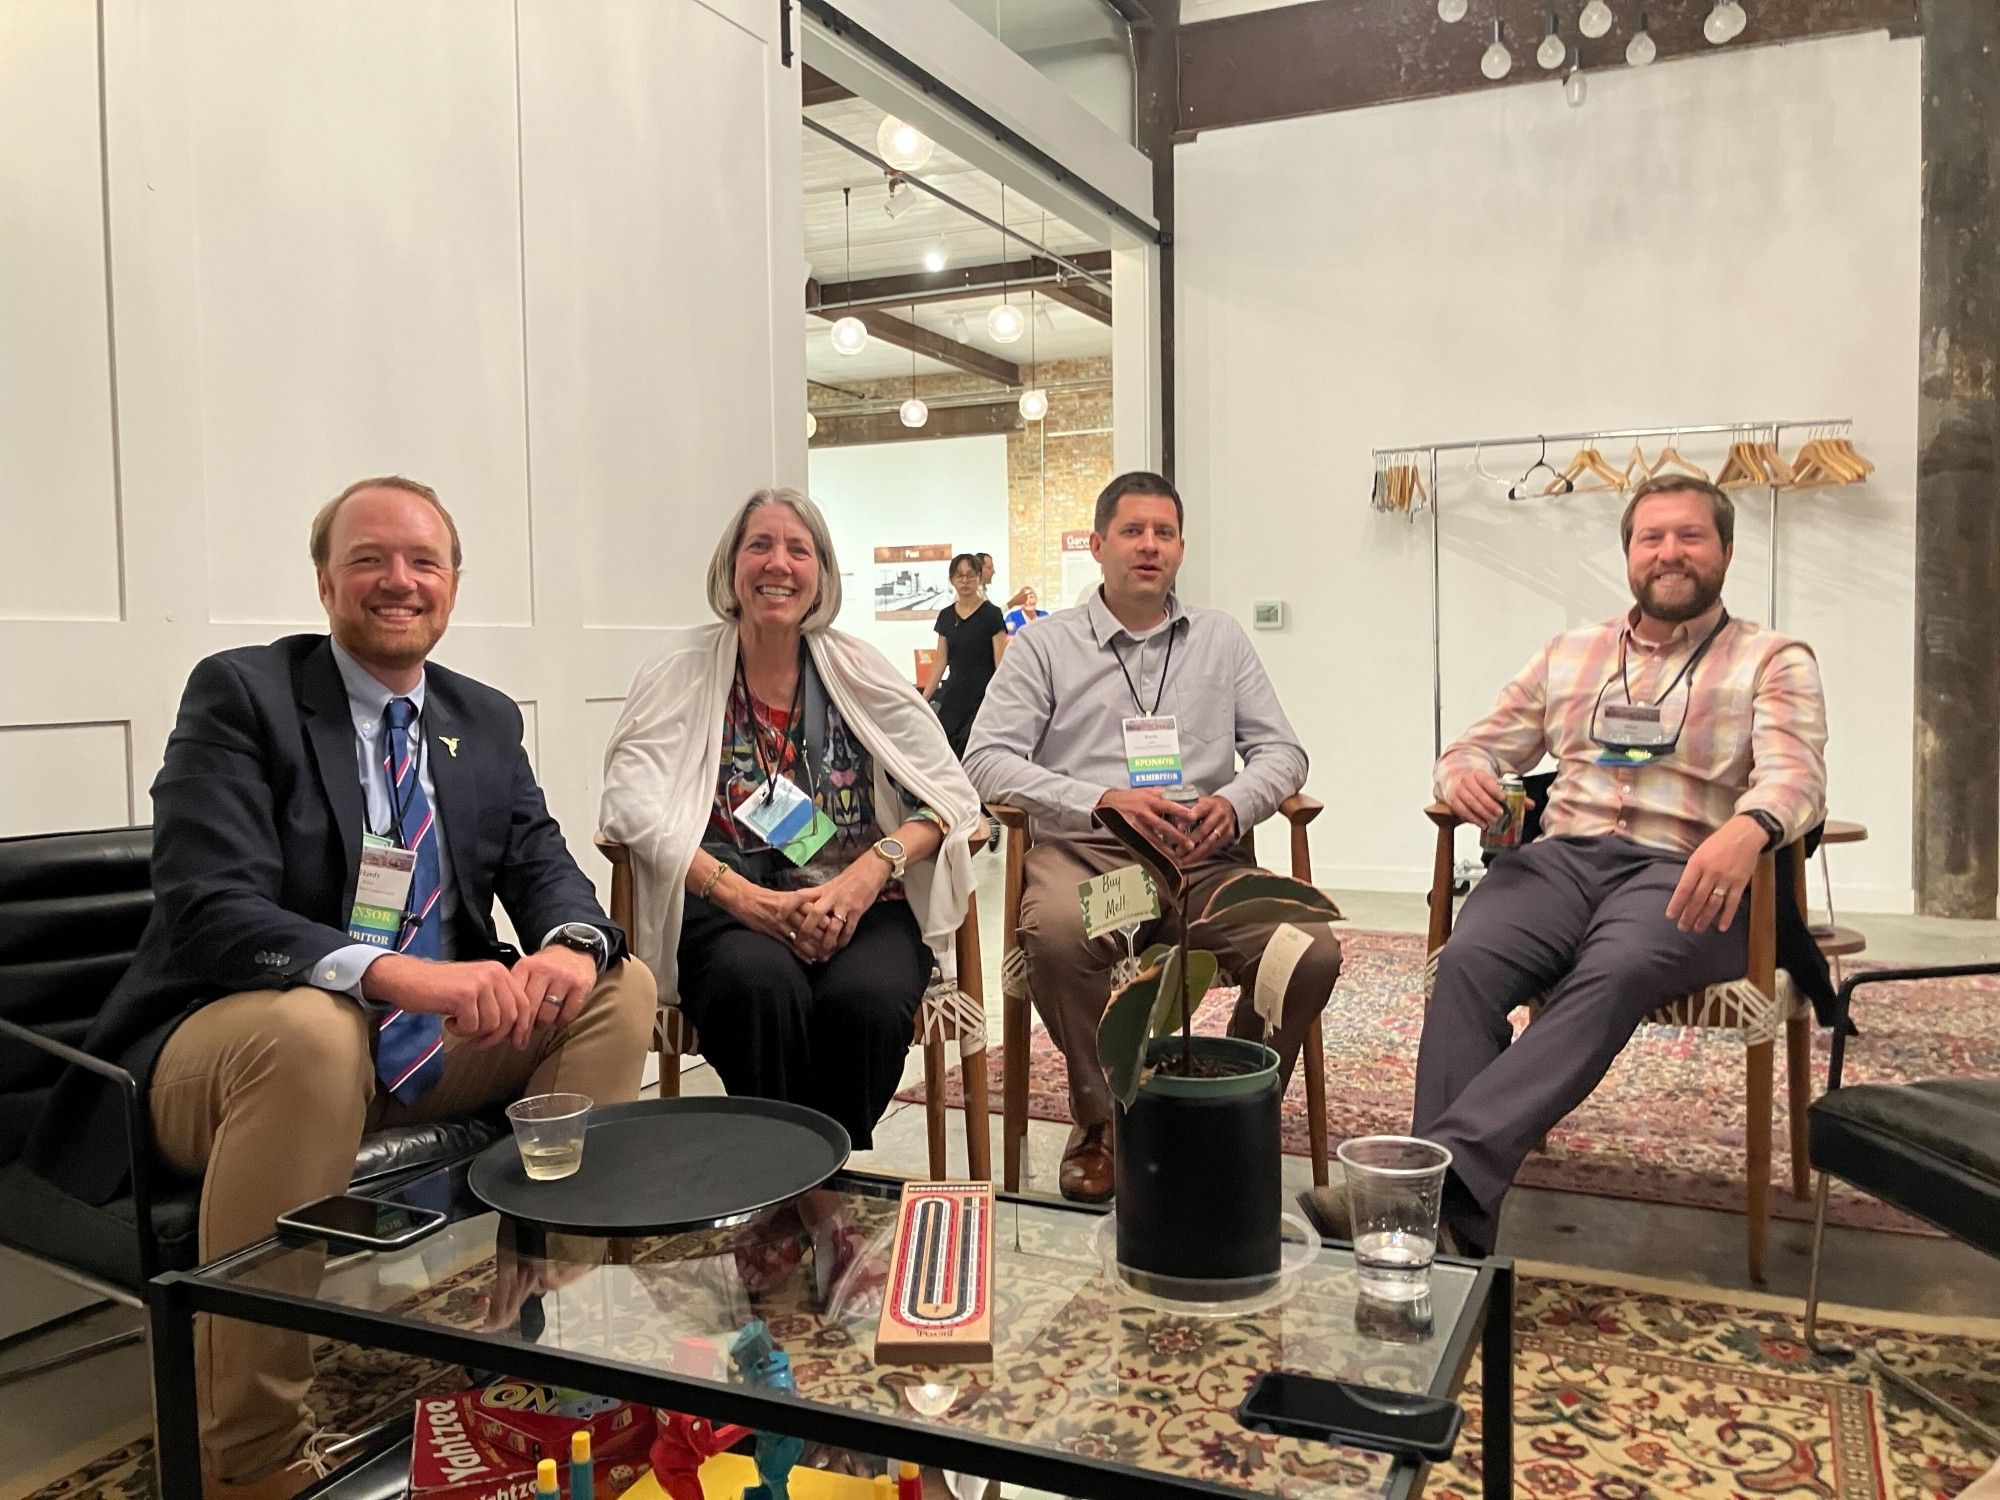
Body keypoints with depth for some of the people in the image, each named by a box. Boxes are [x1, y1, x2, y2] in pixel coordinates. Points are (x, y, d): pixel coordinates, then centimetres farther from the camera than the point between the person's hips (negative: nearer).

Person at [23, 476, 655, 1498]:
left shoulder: (486, 720, 9)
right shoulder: (239, 693, -8)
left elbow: (543, 868, 4)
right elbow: (210, 907, -20)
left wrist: (572, 945, -23)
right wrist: (394, 971, -38)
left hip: (440, 1039, 6)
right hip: (239, 1036, -5)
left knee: (619, 987, -11)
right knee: (310, 1030, -38)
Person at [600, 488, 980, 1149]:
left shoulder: (856, 668, 10)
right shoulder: (683, 669, 7)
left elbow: (949, 793, 4)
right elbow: (633, 802, -6)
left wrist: (868, 874, -15)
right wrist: (742, 895, -19)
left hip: (859, 906, 1)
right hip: (729, 911, -1)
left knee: (863, 998, -31)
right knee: (762, 984, -34)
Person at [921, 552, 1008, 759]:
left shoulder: (991, 614, -5)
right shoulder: (945, 616, 9)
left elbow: (1001, 663, -9)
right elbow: (941, 661, 13)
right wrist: (924, 698, 8)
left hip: (983, 697, -5)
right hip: (953, 697, 5)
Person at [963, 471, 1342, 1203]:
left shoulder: (1220, 638, 19)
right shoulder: (1045, 644, 10)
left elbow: (1282, 749, 15)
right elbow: (987, 758, -2)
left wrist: (1231, 804, -9)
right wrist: (1103, 802, -16)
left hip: (1203, 859, 3)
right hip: (1083, 851, -2)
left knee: (1314, 951, -24)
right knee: (1056, 933, -37)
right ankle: (1099, 1120, -10)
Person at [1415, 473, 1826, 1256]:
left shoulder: (1774, 661, 11)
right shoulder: (1568, 654, 23)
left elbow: (1796, 775, -7)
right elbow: (1477, 746, 21)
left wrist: (1747, 828, -33)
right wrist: (1466, 775, -6)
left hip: (1684, 877, -2)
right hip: (1558, 859, 3)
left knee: (1614, 974, -37)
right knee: (1467, 960, -30)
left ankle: (1451, 1164, -48)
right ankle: (1450, 1225, -37)